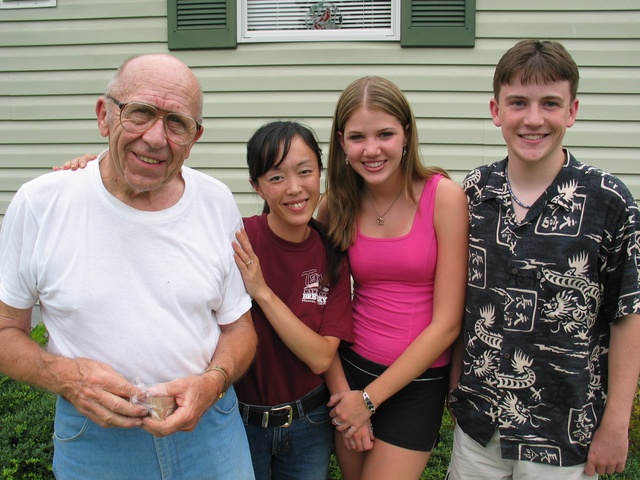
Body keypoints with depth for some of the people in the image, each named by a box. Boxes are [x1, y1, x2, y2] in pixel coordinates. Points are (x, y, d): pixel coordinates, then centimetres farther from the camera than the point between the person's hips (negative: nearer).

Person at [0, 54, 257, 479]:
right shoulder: (39, 204, -12)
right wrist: (63, 376, -20)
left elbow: (238, 326, 2)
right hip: (93, 439, -1)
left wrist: (212, 382, -17)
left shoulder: (218, 203, -7)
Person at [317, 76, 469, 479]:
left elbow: (447, 323, -14)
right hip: (350, 369, 4)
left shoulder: (444, 196, -14)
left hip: (418, 381, -3)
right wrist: (341, 393, -9)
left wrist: (369, 398, -11)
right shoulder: (336, 206, -4)